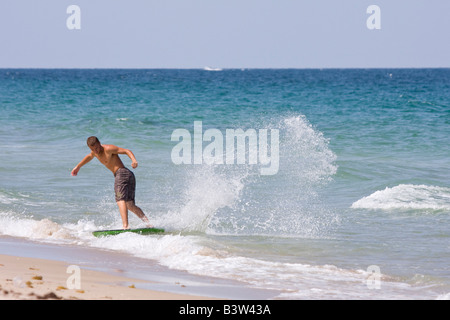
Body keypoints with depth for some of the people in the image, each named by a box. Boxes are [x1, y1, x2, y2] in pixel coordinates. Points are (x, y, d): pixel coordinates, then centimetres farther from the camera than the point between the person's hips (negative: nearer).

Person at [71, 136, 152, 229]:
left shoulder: (108, 149, -9)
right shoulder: (95, 152, 18)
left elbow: (127, 151, -14)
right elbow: (90, 156, 42)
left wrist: (134, 160, -32)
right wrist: (78, 167, 52)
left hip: (122, 173, -9)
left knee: (121, 201, -21)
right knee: (130, 205, 6)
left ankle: (125, 226, -34)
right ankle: (147, 222, -3)